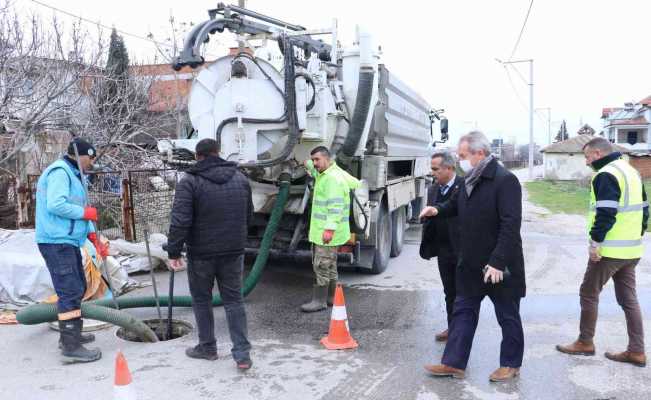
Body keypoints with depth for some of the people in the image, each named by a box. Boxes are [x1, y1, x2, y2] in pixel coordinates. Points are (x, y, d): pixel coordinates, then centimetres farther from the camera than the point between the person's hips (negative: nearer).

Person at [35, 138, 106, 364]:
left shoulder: (73, 175, 20)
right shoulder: (60, 172, -12)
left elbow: (79, 210, 20)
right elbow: (56, 205, -26)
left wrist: (94, 238, 12)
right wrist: (85, 212, -13)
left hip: (68, 242, 11)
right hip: (57, 242, -11)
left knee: (78, 287, 19)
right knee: (70, 291, -12)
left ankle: (70, 334, 32)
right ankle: (70, 347, -11)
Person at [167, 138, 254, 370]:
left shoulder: (190, 182, -11)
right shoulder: (241, 178, 5)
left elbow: (180, 221, -18)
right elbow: (249, 216, 11)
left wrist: (174, 252, -11)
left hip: (201, 253, -3)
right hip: (233, 251, 4)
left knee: (202, 300, 15)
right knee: (234, 300, 10)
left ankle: (207, 347, 26)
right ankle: (242, 354, 6)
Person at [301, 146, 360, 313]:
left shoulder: (333, 178, -19)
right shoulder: (324, 174, 14)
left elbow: (335, 205, -26)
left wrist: (330, 228, -32)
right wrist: (308, 164, 50)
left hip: (328, 232, -11)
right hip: (320, 230, 11)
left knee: (321, 266, -6)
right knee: (329, 265, 17)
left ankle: (320, 300, 1)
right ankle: (330, 297, 27)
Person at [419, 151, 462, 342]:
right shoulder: (433, 190, 8)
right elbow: (429, 221, 11)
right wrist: (427, 246, 5)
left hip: (463, 250, -6)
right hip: (443, 250, 6)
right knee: (450, 293, 16)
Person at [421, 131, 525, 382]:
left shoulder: (505, 181, -19)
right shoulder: (469, 180, 8)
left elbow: (511, 225, -24)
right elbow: (456, 205, 24)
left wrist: (498, 261, -27)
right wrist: (438, 210, 1)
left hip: (500, 267, -8)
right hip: (471, 264, 8)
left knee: (508, 317, 10)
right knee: (463, 312, 12)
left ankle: (511, 364, 27)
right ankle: (454, 363, 21)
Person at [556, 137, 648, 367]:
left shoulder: (606, 175, -15)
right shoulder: (631, 172, 15)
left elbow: (606, 213, -24)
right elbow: (643, 209, 18)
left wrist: (595, 241, -19)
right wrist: (637, 235, 21)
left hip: (610, 250, -9)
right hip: (632, 249, 9)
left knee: (589, 293, 5)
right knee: (628, 298, 12)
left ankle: (585, 342, 16)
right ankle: (636, 351, 16)